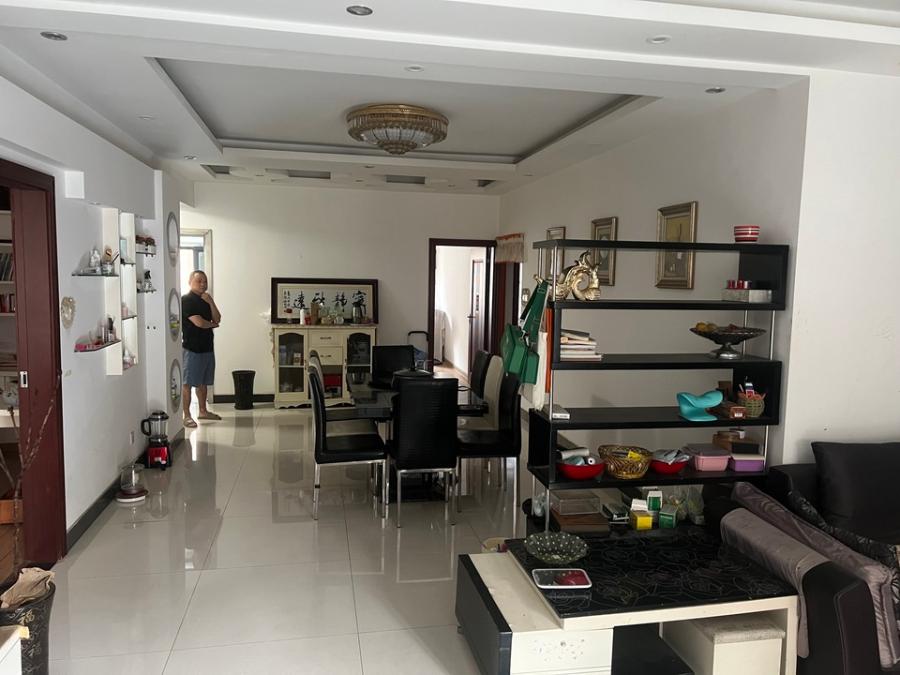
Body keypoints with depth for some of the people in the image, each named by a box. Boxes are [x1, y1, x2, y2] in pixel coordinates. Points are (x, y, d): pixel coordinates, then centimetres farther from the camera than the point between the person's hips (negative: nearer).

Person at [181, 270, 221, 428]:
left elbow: (217, 319, 6)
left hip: (207, 347, 8)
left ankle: (203, 411, 26)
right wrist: (212, 324, 0)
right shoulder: (186, 300, -12)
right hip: (191, 348, -8)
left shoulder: (206, 300, 14)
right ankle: (187, 416, 0)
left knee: (203, 382, 16)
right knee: (187, 383, -4)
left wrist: (211, 302, -6)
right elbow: (199, 322, -20)